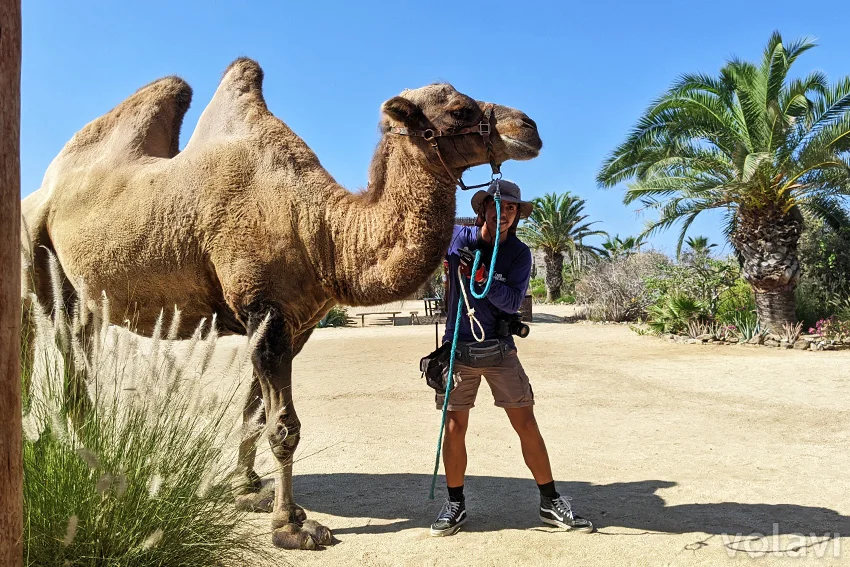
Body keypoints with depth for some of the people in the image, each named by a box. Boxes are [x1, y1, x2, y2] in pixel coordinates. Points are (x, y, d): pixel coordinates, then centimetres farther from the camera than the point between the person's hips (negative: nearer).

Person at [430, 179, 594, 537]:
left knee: (527, 425, 2)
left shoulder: (519, 253, -2)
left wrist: (481, 276, -27)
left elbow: (513, 301, -13)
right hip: (458, 348, 0)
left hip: (500, 349, 1)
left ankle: (550, 502, 17)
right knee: (454, 429, 4)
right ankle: (455, 505, 22)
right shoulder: (457, 237, -2)